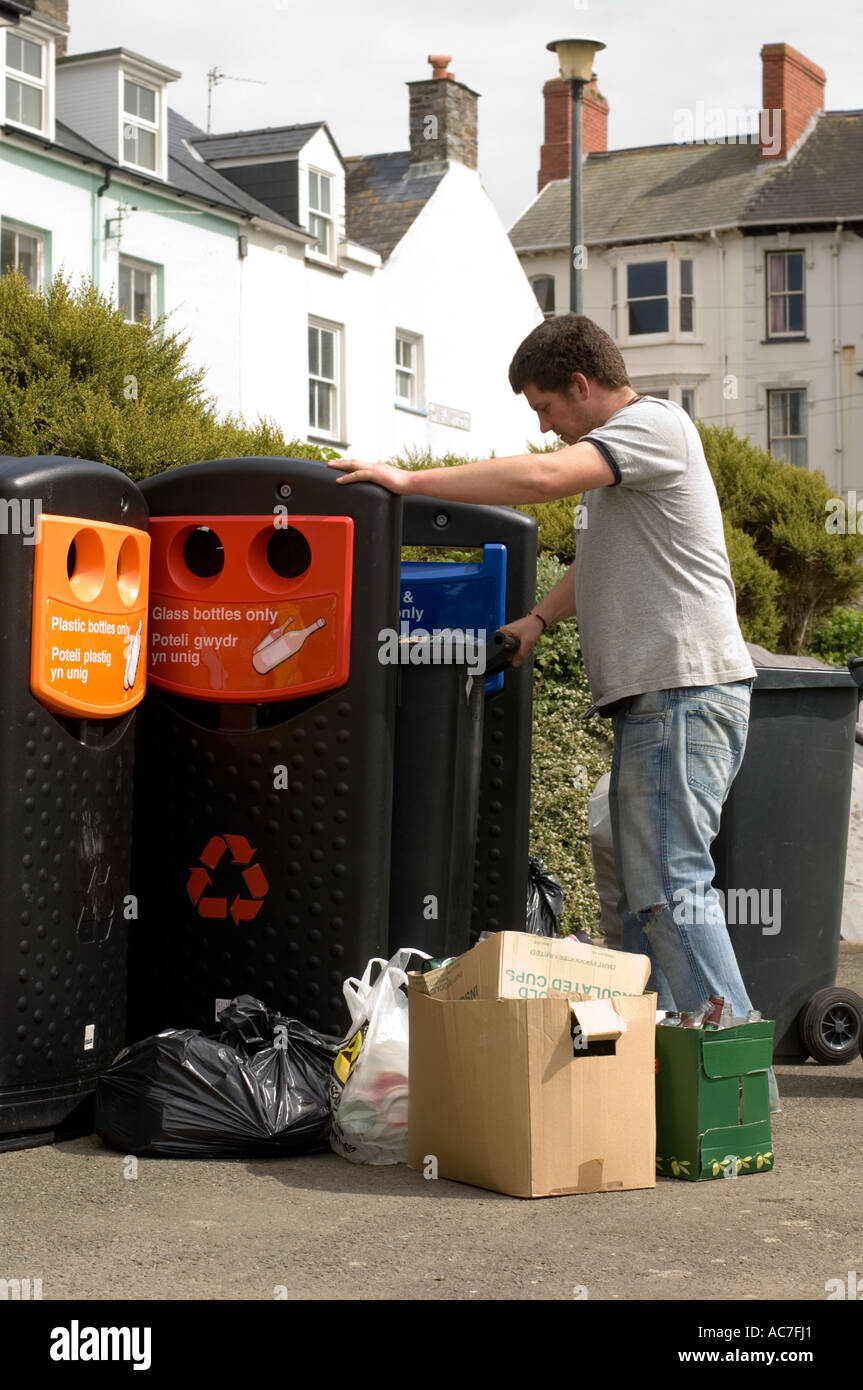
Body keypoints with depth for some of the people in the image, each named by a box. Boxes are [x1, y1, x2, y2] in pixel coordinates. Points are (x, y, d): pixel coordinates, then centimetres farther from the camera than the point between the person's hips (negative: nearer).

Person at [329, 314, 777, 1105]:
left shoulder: (654, 424, -8)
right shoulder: (619, 452, 24)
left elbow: (542, 478, -22)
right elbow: (605, 559, 31)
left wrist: (408, 480, -19)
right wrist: (540, 617, 15)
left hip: (684, 686, -11)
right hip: (655, 694, 11)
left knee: (669, 887, -13)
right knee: (645, 891, 11)